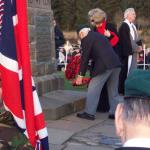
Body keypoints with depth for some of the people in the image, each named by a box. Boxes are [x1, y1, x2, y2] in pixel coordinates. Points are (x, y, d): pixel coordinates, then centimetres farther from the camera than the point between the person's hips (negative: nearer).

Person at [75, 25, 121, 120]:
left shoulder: (86, 39, 1)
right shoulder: (100, 36, 25)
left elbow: (85, 58, -1)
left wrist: (81, 75, 4)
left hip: (104, 66, -8)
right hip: (116, 64, 8)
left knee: (93, 89, 4)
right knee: (113, 90, 17)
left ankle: (89, 113, 9)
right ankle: (115, 112, 22)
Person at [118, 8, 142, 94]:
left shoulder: (133, 26, 14)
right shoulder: (124, 26, -14)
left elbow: (136, 38, 18)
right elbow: (126, 40, -19)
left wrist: (139, 46, 0)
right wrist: (137, 48, -13)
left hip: (134, 51, 9)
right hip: (127, 52, -9)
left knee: (133, 70, 12)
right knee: (126, 70, -7)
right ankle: (123, 89, 1)